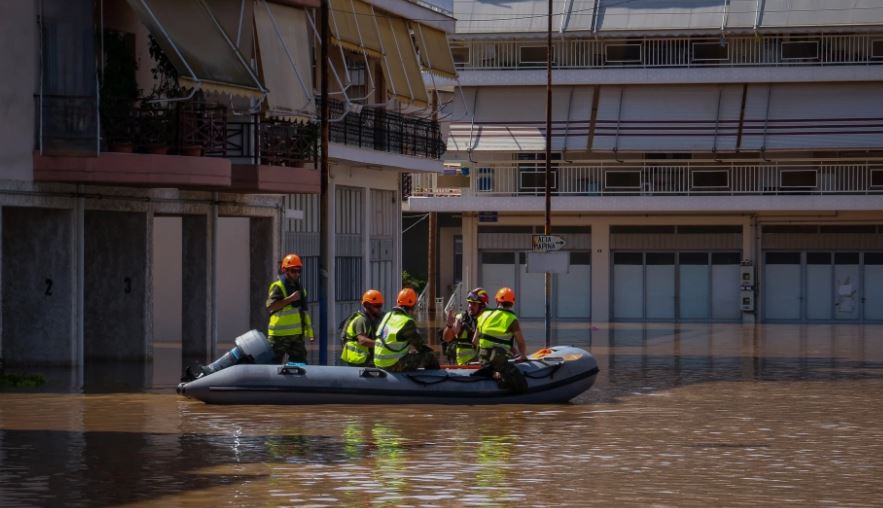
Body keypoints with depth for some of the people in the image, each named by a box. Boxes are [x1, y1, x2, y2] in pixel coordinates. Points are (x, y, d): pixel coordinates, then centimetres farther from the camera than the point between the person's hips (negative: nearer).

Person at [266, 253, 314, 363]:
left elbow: (303, 310, 23)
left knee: (301, 363, 6)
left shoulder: (299, 287, 16)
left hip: (297, 334, 8)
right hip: (280, 334, -8)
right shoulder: (278, 286, -9)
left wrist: (310, 331, 19)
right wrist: (290, 299, -24)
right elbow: (270, 306, -23)